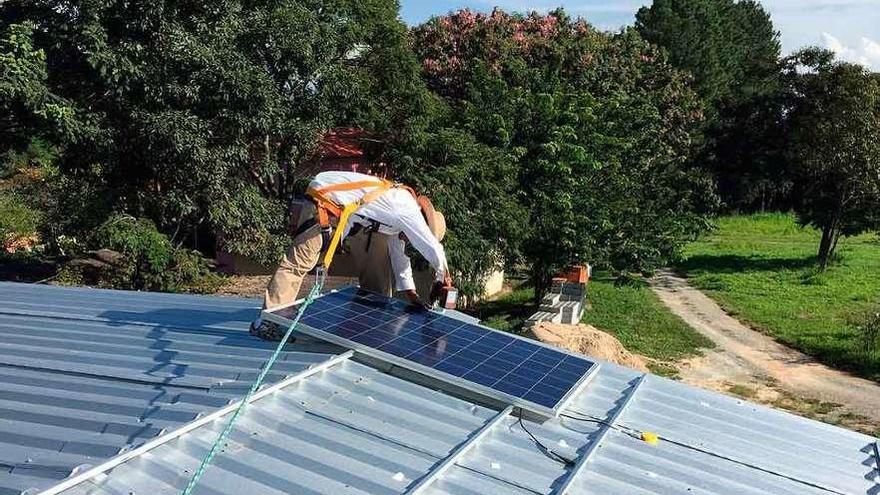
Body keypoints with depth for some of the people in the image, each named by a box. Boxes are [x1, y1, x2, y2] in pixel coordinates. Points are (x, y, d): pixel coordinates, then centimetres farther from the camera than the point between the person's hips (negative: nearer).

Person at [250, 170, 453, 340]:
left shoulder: (398, 217, 10)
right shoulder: (408, 212, -19)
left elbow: (399, 253, 16)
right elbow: (433, 248, -21)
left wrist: (410, 294, 14)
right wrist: (443, 276, -3)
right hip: (323, 199, -10)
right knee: (300, 260, -12)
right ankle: (266, 321, -10)